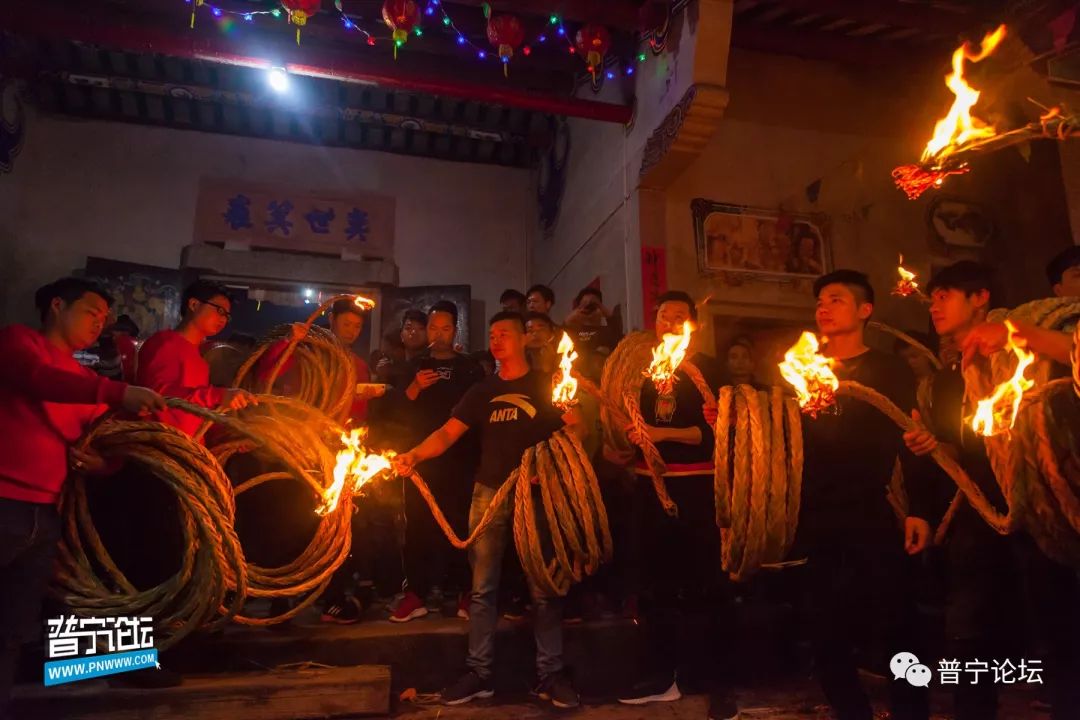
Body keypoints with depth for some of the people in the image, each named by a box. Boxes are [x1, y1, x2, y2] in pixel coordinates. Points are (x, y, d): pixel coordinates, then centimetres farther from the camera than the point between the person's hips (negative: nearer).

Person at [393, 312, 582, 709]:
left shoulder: (546, 383, 4)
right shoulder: (482, 390, 11)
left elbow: (574, 430, -2)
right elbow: (449, 432, 1)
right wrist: (414, 454, -16)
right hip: (490, 493, 3)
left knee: (544, 589, 4)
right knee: (483, 587, 7)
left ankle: (550, 674, 15)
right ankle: (479, 672, 19)